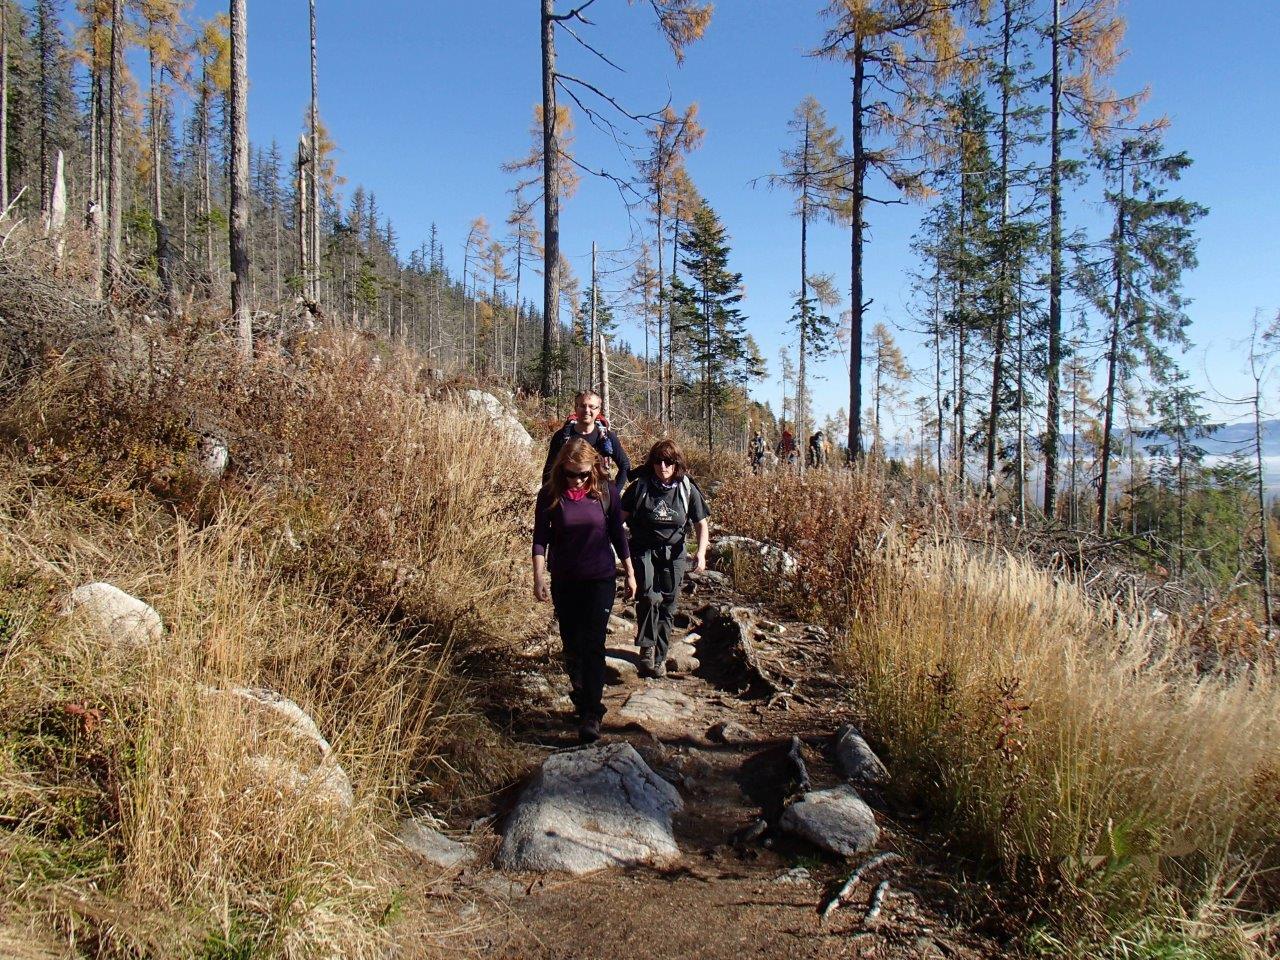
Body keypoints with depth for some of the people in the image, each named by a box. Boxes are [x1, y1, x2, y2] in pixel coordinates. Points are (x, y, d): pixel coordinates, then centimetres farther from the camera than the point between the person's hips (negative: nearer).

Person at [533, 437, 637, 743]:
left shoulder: (606, 491, -7)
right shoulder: (550, 494, -9)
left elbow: (617, 534, 3)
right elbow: (540, 538, -4)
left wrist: (630, 573, 7)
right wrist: (539, 578, -11)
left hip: (600, 580, -1)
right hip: (564, 582, 2)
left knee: (592, 645, -7)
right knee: (571, 645, 13)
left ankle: (592, 714, -3)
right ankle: (581, 698, 33)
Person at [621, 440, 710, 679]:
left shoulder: (688, 489, -4)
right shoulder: (640, 487, -8)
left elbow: (702, 525, 1)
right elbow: (620, 517, -2)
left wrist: (701, 552, -14)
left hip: (673, 553, 2)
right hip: (644, 550, -2)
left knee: (667, 606, 6)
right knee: (650, 596, -24)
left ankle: (659, 658, 22)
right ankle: (647, 647, -6)